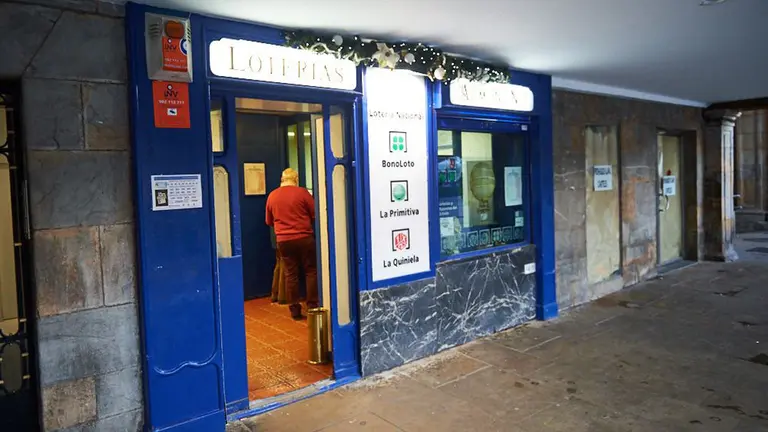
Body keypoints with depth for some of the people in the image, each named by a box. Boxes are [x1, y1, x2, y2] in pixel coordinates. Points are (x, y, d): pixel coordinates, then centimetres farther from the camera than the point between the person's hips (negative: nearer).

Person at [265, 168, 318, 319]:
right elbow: (316, 215, -1)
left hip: (283, 240, 3)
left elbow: (269, 221, 15)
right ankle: (312, 306, 8)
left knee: (290, 275, 8)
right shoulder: (302, 192, -6)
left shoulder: (272, 196, 5)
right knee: (311, 272, 8)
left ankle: (294, 310, 10)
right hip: (304, 237, -3)